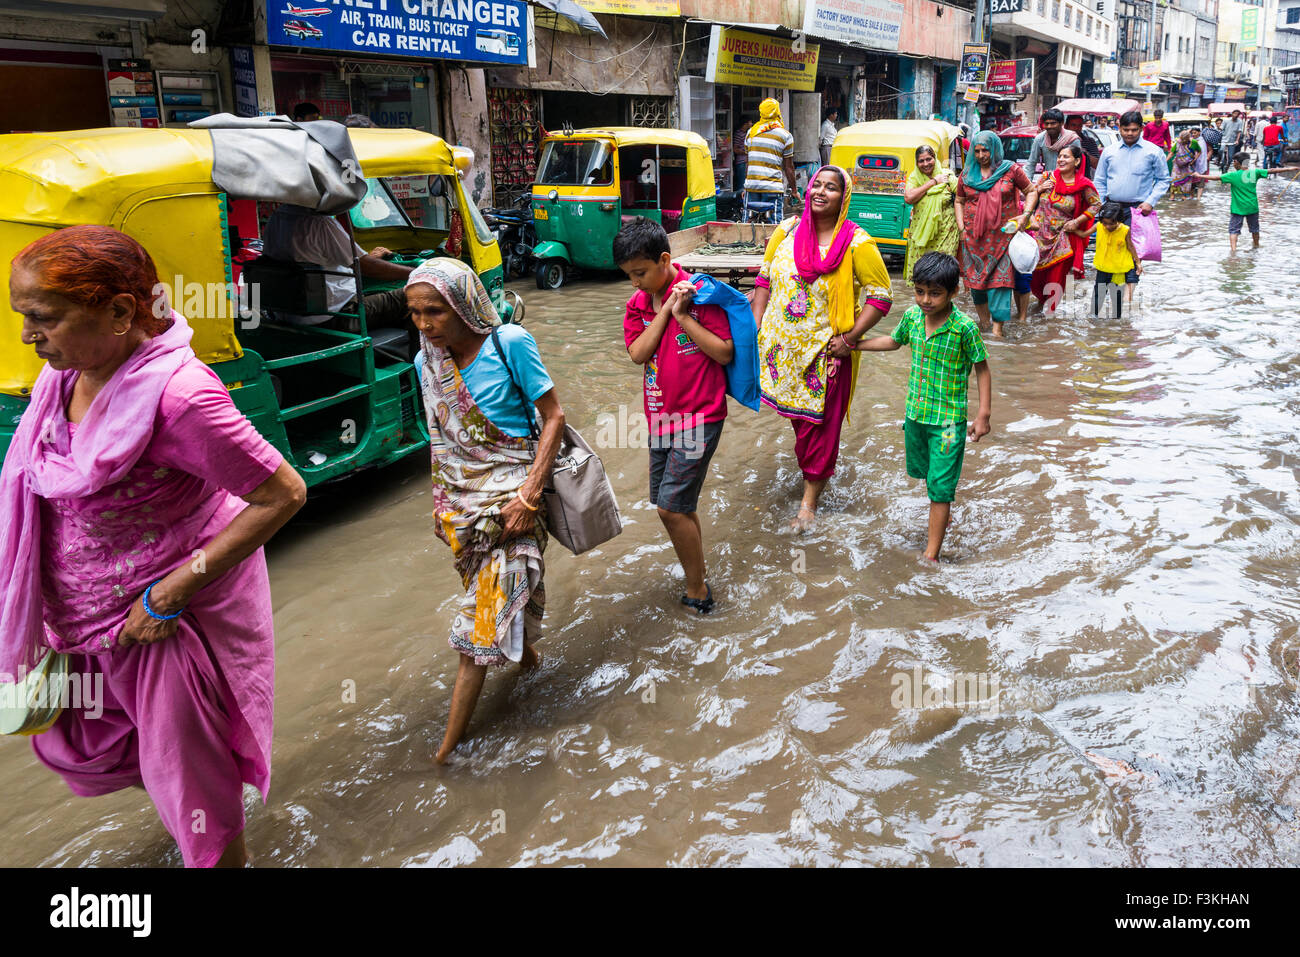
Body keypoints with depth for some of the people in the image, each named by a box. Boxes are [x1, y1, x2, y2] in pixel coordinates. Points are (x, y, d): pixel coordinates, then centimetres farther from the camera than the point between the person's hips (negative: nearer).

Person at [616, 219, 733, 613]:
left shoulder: (699, 293, -11)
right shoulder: (638, 303, 6)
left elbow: (725, 353, -14)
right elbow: (638, 353, -8)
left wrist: (683, 316, -18)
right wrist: (666, 309, -14)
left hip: (699, 416, -7)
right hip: (661, 416, 7)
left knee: (671, 507, -9)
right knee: (677, 506, 14)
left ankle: (696, 591, 8)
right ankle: (697, 577, 30)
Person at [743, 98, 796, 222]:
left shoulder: (751, 132, 10)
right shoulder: (785, 135, -1)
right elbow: (789, 167, 0)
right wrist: (793, 190, 10)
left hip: (751, 185, 4)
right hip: (773, 188, -4)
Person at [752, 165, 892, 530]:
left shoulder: (856, 243, -10)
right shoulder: (787, 231, 2)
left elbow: (880, 295, -8)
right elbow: (764, 278, 11)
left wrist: (848, 338, -15)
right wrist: (757, 324, 3)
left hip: (826, 352, -4)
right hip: (782, 346, 4)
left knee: (819, 424, 3)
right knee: (797, 417, 17)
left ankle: (810, 500, 15)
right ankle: (815, 466, 46)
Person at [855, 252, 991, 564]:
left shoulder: (965, 327, -19)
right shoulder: (912, 316, -3)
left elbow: (981, 369, -9)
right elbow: (893, 341, 18)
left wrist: (983, 414, -11)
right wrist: (852, 345, 18)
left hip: (948, 420, -6)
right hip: (915, 413, 6)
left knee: (940, 487, -2)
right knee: (925, 474, 23)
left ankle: (931, 555, 4)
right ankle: (941, 518, 50)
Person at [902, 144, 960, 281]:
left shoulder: (947, 176, 1)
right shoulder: (914, 177, 4)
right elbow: (908, 198, -14)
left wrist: (961, 226, -11)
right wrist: (932, 182, -10)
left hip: (945, 232, -2)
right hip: (920, 233, 2)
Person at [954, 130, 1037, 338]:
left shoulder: (1010, 170, 1)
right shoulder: (967, 174, 8)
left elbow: (1031, 192, 9)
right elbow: (959, 201, 17)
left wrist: (1026, 215, -6)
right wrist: (962, 228, 6)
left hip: (1002, 234, -3)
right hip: (974, 235, 3)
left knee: (1000, 278, -9)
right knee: (975, 277, 6)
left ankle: (997, 327, -8)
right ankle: (984, 320, 22)